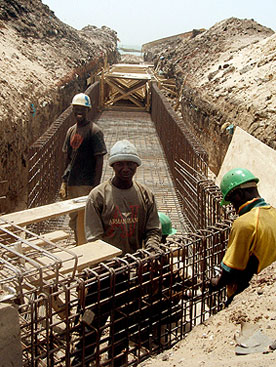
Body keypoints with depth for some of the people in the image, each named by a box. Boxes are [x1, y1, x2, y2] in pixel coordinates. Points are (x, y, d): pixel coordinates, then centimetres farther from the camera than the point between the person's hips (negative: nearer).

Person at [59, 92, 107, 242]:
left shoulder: (94, 131, -9)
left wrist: (95, 187, -16)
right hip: (71, 184, 7)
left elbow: (99, 160, -11)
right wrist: (64, 183, 13)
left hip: (86, 185, -7)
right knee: (74, 221, 15)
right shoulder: (71, 131, 12)